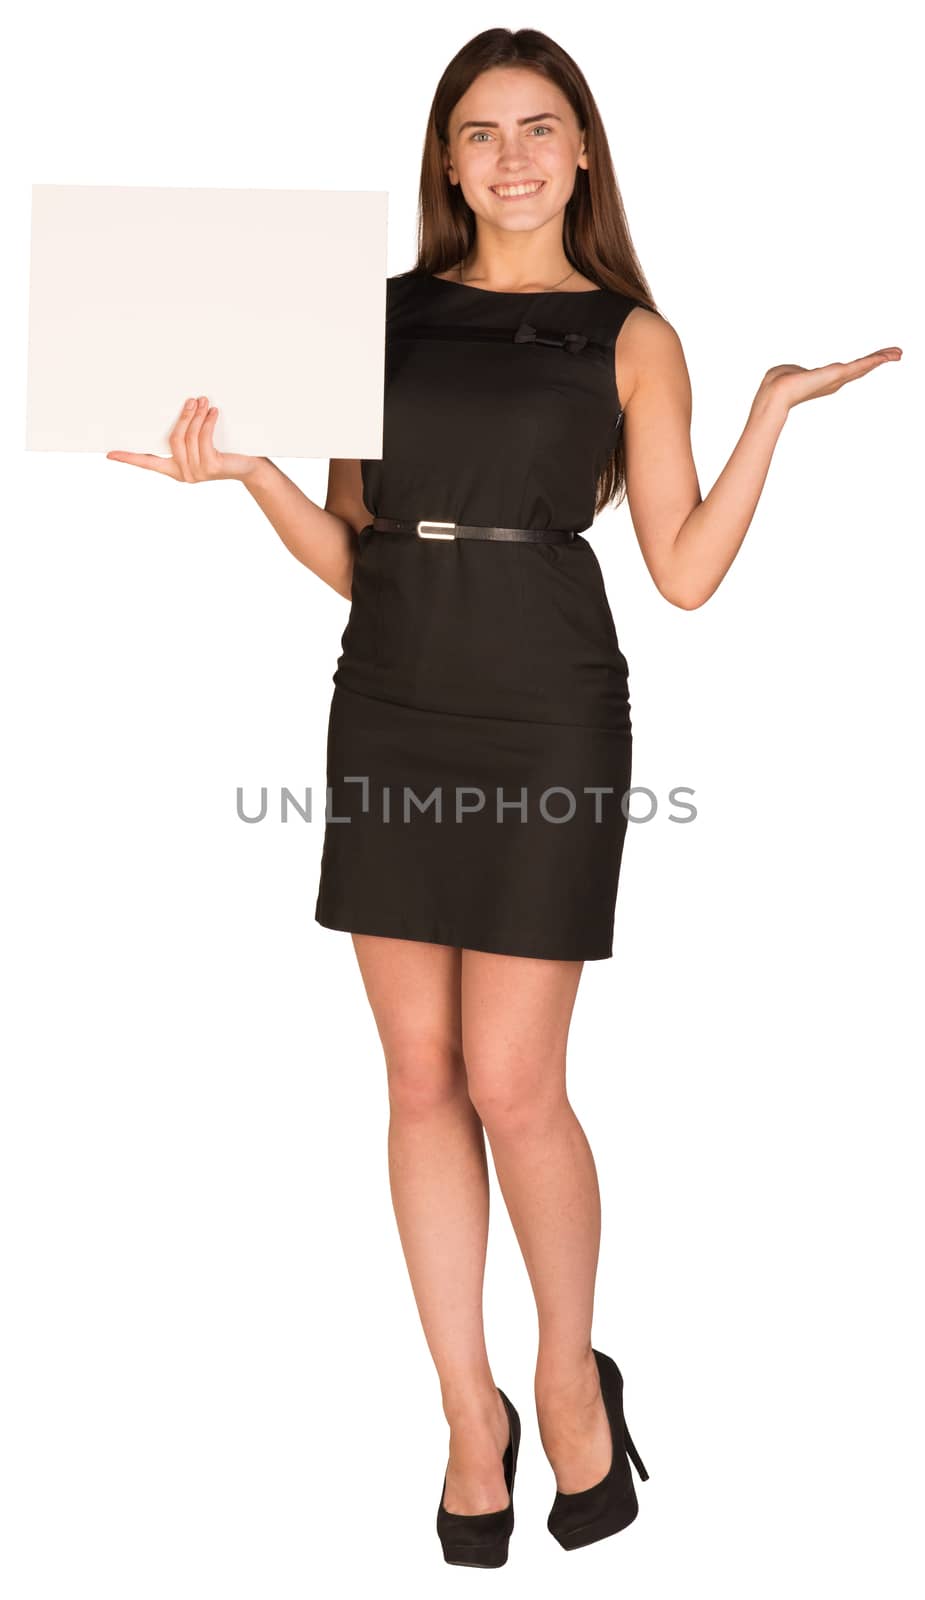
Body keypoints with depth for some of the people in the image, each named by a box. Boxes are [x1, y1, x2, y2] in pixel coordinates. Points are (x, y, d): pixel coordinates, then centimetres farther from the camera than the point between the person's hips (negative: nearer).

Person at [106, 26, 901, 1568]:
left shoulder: (630, 337, 6)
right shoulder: (384, 314, 12)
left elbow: (687, 572, 0)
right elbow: (349, 555, 12)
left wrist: (779, 405, -6)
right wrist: (247, 466, -3)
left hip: (545, 717, -3)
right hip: (391, 711, 3)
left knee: (514, 1088, -5)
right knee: (421, 1078, 5)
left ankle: (573, 1379, 21)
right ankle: (470, 1412, 20)